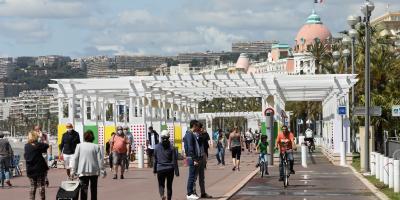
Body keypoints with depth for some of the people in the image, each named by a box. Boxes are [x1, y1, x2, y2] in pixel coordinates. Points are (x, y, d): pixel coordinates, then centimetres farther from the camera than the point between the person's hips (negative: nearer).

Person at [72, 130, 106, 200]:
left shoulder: (79, 146, 0)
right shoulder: (96, 147, -1)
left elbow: (75, 159, 0)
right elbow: (100, 159, -2)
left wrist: (74, 170, 6)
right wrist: (102, 171, 5)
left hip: (83, 171, -1)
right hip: (94, 171, 1)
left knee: (84, 189, -4)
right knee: (94, 189, 14)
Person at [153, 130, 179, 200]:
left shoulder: (157, 147, -2)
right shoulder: (171, 148, -7)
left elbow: (155, 160, 5)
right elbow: (174, 161, -6)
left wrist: (154, 169, 16)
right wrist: (176, 172, -2)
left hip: (160, 169, 0)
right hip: (170, 169, 0)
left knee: (161, 184, 8)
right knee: (169, 186, 12)